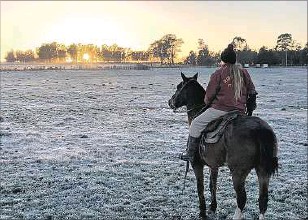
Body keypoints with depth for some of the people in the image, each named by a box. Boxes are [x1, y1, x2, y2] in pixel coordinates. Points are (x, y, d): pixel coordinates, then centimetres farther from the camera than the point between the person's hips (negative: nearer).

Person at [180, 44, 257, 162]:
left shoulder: (219, 73, -3)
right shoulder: (244, 72, 12)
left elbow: (209, 94, -1)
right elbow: (252, 91, 15)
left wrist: (207, 103, 19)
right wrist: (250, 107, 25)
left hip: (220, 109, -5)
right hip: (240, 111, 5)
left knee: (196, 124, 6)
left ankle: (190, 153, 5)